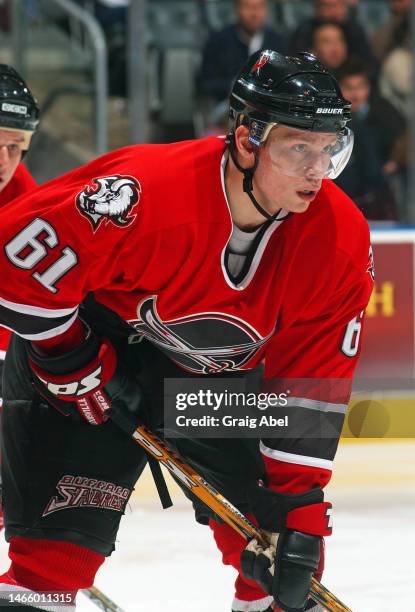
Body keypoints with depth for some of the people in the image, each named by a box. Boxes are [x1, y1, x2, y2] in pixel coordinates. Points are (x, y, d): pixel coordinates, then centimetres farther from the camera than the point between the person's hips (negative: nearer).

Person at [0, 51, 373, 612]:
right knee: (59, 546, -15)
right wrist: (82, 370, -19)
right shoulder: (147, 192, -35)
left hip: (217, 379, 5)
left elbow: (312, 389, -12)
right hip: (92, 349, -5)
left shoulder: (340, 243, -19)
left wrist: (301, 508, -16)